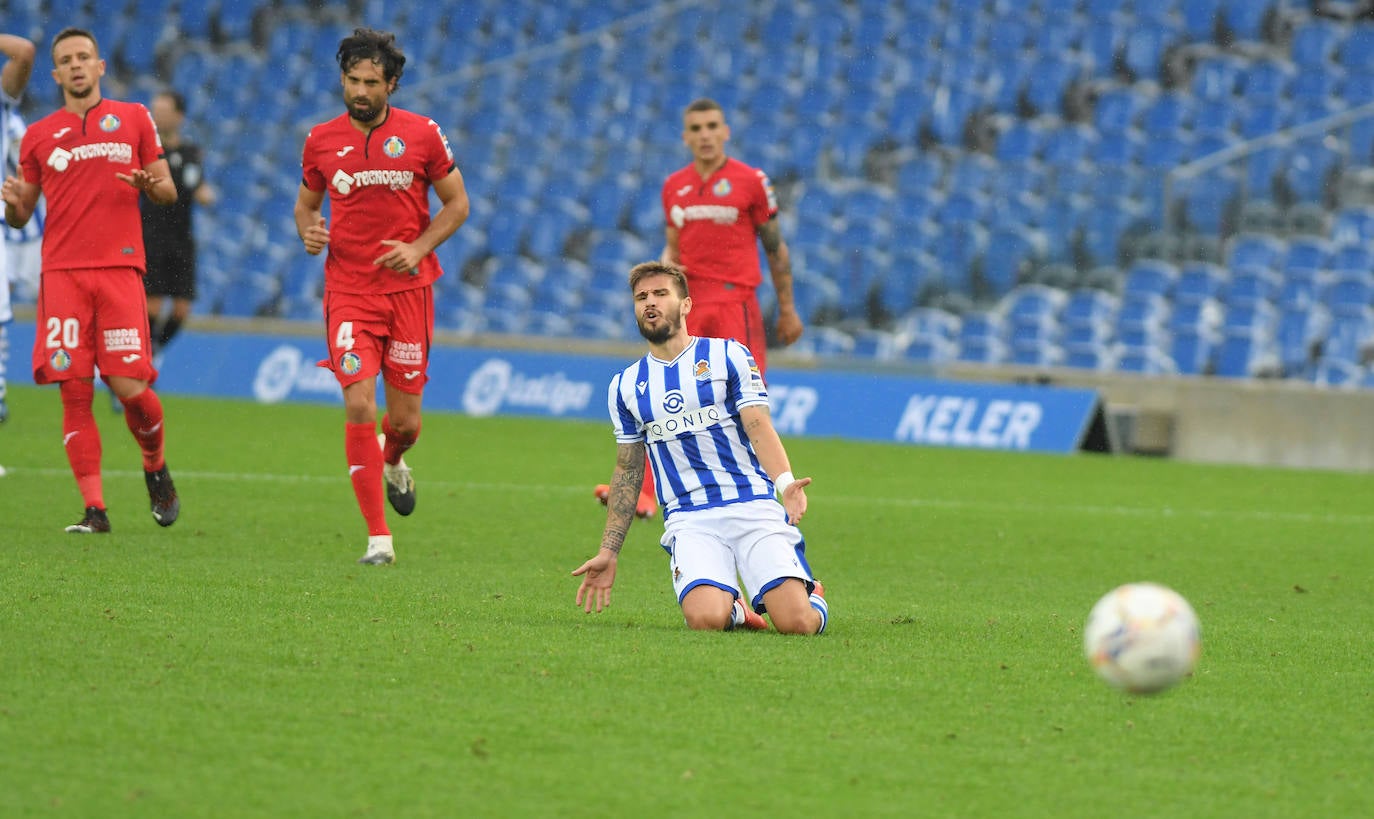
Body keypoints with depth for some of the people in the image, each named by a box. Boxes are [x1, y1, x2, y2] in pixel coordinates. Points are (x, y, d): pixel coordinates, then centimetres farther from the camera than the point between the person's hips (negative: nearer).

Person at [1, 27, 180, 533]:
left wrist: (152, 185, -9)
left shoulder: (134, 119, 12)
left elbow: (168, 192, 14)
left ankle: (155, 467, 20)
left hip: (119, 268, -1)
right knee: (74, 393, -6)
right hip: (61, 273, 1)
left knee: (130, 387, -10)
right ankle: (94, 509, -3)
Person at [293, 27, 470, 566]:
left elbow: (456, 203, 5)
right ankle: (378, 537, -8)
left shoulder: (422, 134, -2)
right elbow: (306, 203, 17)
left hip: (408, 288, 0)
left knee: (404, 419, 4)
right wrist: (309, 232, -7)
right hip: (348, 290, 0)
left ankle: (392, 463, 44)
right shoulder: (321, 141, 3)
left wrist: (420, 247, -11)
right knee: (359, 405, -15)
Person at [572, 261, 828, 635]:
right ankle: (733, 608, 9)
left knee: (797, 622, -19)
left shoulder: (727, 355, 6)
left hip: (753, 505, -2)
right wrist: (608, 552, 16)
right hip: (688, 517, 2)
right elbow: (627, 472, 21)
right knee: (705, 619, -28)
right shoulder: (625, 385, 15)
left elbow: (758, 426, -4)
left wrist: (784, 481, -25)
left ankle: (812, 597, 18)